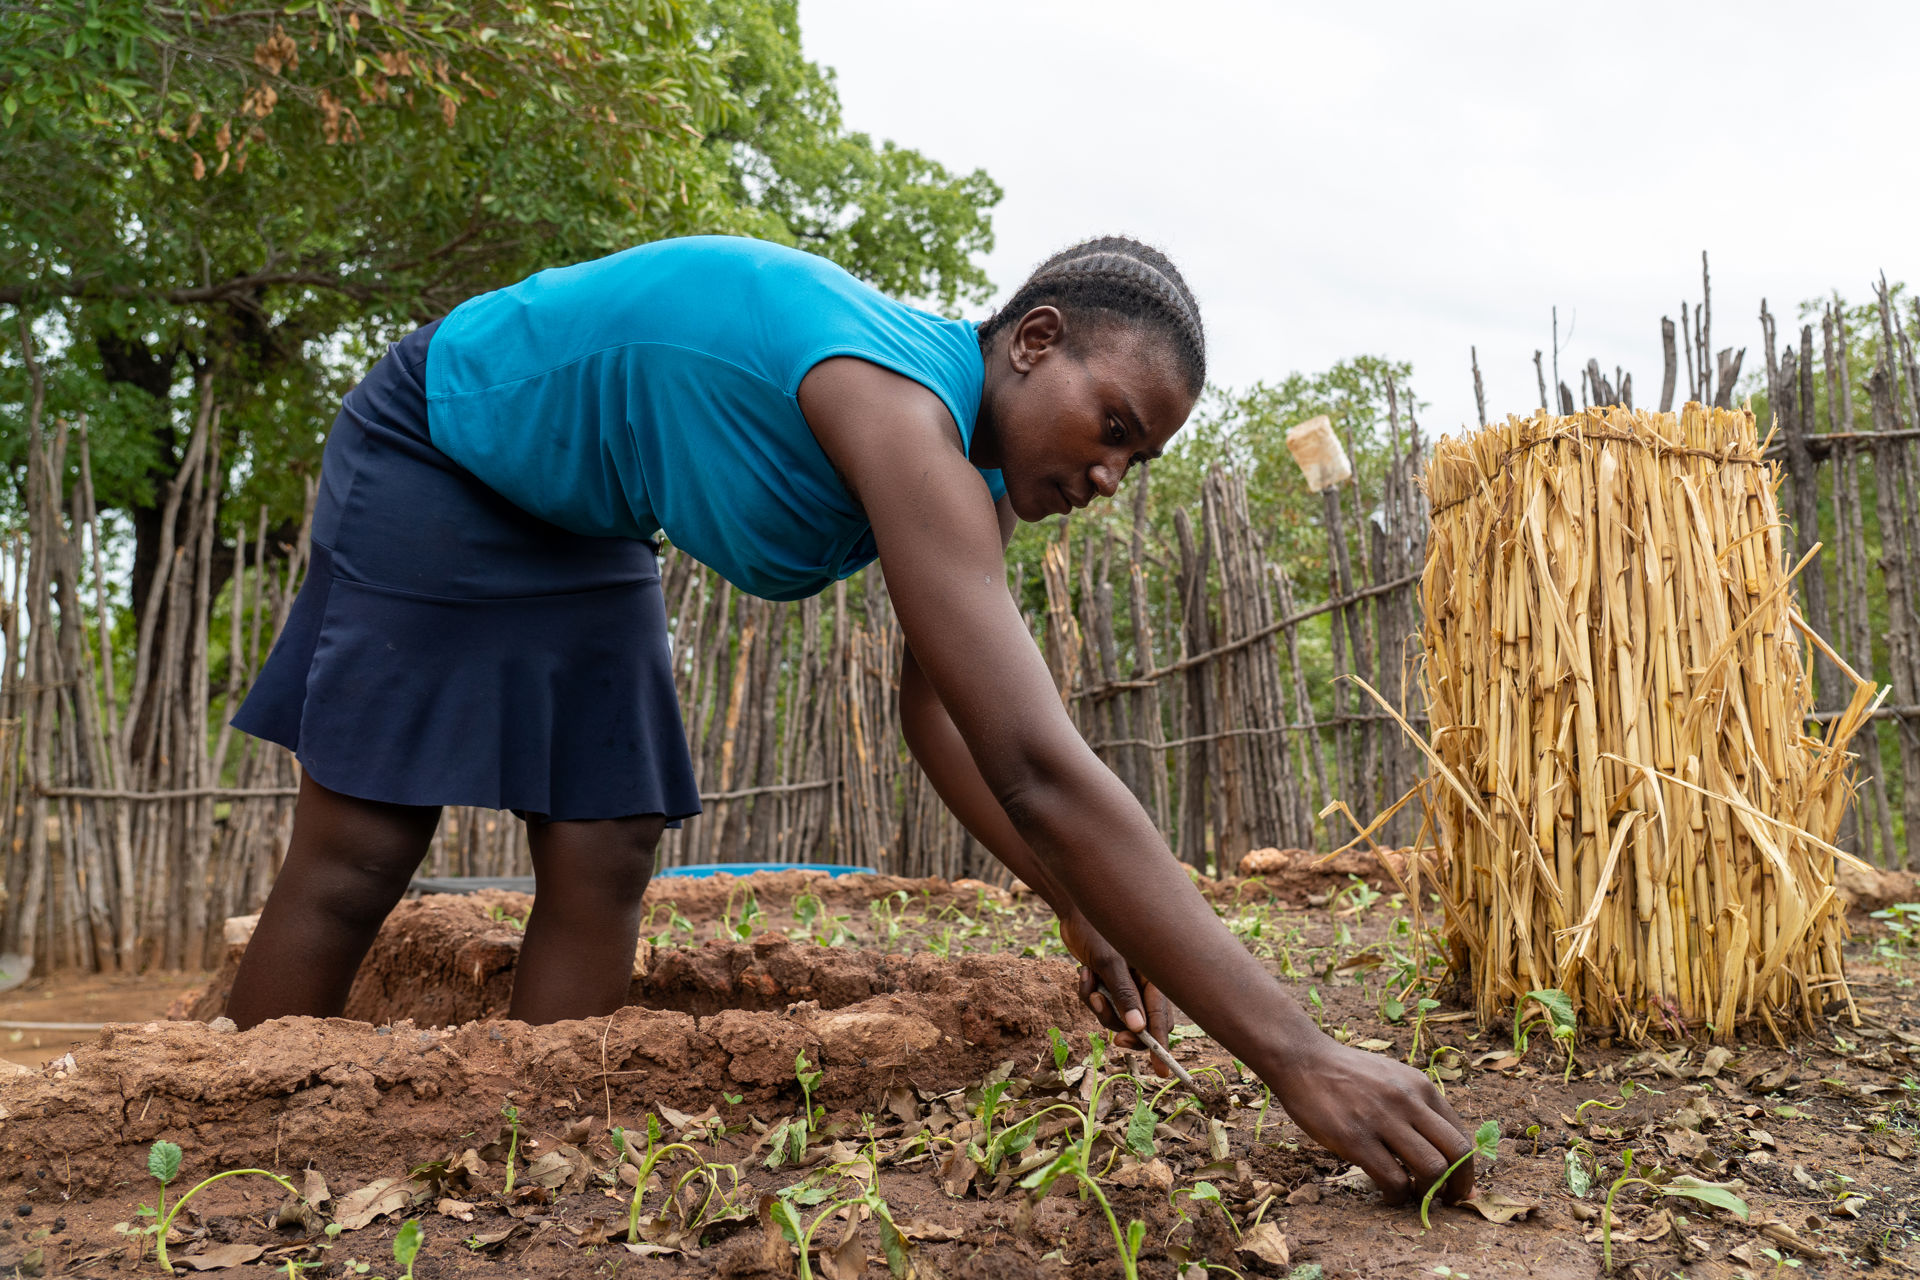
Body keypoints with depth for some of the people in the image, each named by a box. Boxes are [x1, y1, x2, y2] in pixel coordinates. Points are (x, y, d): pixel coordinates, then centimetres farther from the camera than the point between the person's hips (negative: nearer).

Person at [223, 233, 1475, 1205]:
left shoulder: (976, 466, -9)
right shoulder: (906, 411, -39)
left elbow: (939, 708, -1)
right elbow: (1039, 774, -48)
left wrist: (1086, 919, -9)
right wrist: (1298, 1054, -47)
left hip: (582, 523, 8)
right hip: (441, 441, -8)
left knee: (604, 865, -1)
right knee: (356, 860, -6)